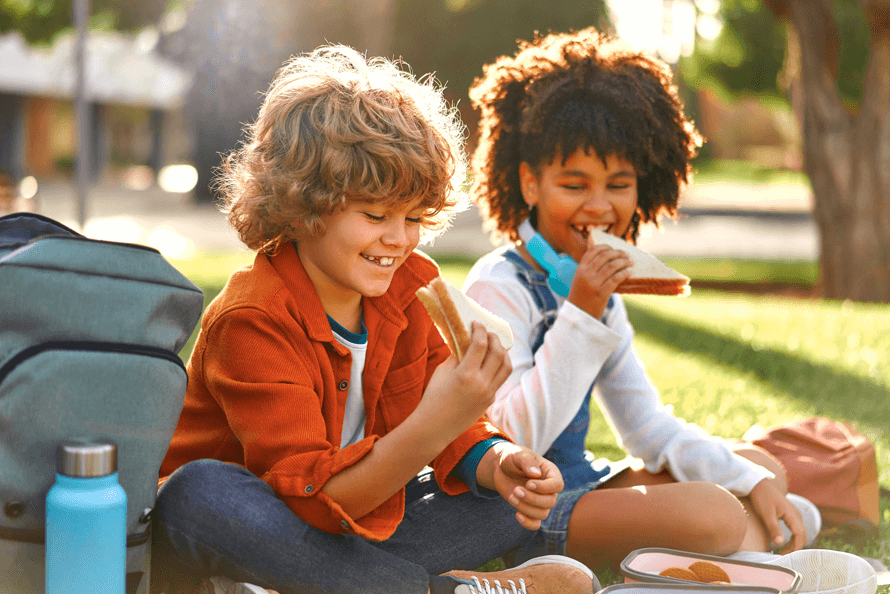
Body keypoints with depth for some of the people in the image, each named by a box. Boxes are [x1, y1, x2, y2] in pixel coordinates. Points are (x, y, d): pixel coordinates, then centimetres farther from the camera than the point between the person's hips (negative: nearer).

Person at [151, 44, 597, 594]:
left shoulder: (407, 286, -2)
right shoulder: (251, 321, -23)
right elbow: (313, 497, -31)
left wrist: (499, 463, -24)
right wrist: (432, 428, -46)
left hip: (356, 507, 6)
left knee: (520, 490, -5)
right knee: (199, 492, -39)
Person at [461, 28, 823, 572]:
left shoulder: (597, 288, 10)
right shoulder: (500, 286, -17)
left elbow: (648, 425, 12)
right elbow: (517, 440, -25)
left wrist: (753, 484, 0)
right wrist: (581, 315, -28)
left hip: (580, 484, 9)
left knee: (761, 463, 13)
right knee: (707, 512, -27)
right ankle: (747, 534, 1)